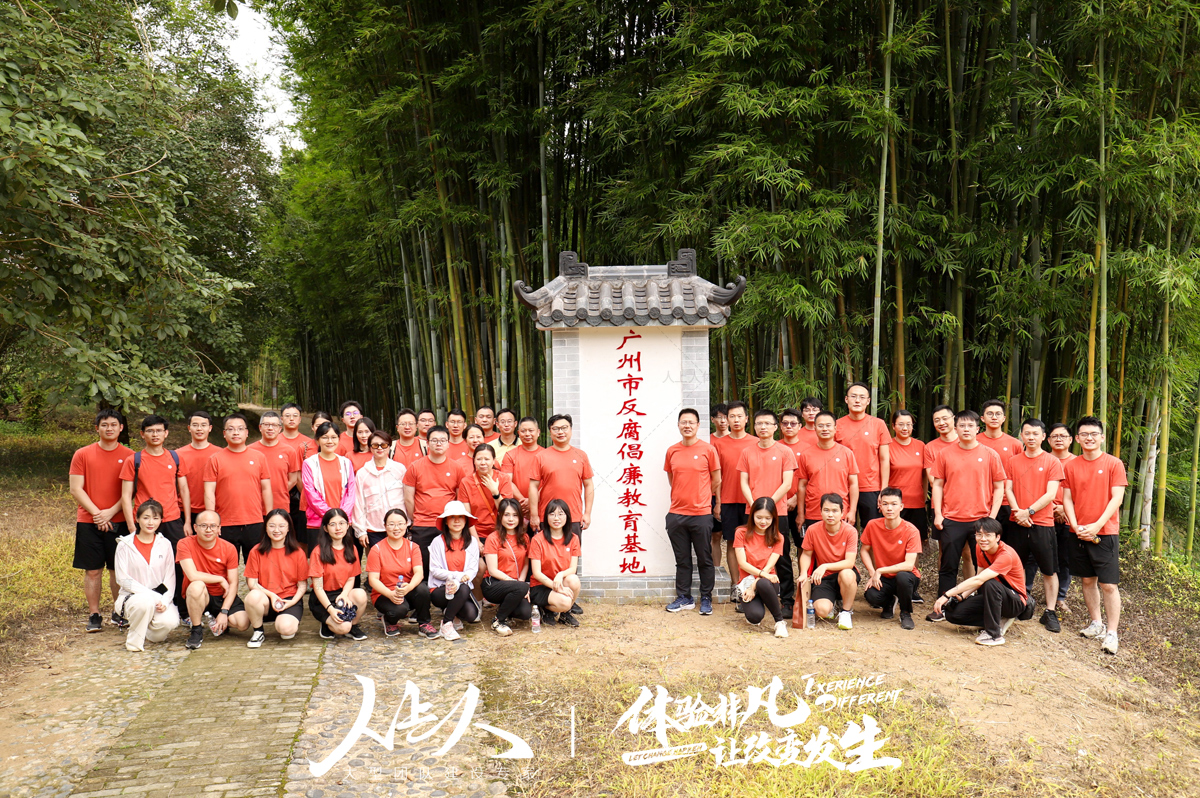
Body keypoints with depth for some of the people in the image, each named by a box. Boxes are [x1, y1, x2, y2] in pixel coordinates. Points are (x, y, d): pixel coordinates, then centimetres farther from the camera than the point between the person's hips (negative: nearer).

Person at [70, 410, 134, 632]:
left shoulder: (129, 456, 3)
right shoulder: (82, 455, 4)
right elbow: (76, 490, -1)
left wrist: (111, 512, -11)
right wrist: (96, 513, -11)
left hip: (119, 522, 0)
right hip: (88, 522, 0)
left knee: (118, 570, 4)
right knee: (92, 570, 4)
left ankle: (119, 612, 15)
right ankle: (94, 615, 12)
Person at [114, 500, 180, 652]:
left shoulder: (165, 545, 6)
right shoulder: (125, 545, -2)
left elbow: (170, 578, 3)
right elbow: (122, 579, -7)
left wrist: (164, 601, -15)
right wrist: (149, 594, -19)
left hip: (160, 598, 2)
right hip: (132, 596, -2)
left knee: (169, 621, -29)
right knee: (145, 602, -38)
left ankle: (151, 634, 8)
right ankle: (134, 641, -10)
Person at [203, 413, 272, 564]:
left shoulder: (258, 457, 7)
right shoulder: (215, 459, 2)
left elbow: (266, 489, 8)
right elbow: (209, 491, 0)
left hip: (255, 523, 1)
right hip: (225, 525, -1)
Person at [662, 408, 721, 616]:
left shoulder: (708, 449, -4)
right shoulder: (672, 451, 6)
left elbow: (717, 481, 3)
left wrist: (701, 498, 10)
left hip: (701, 513, -3)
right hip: (676, 513, 3)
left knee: (704, 560, 5)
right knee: (682, 560, 11)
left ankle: (706, 599, 16)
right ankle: (684, 598, 21)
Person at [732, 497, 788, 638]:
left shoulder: (777, 538, 4)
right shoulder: (741, 533, 1)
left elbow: (769, 566, -5)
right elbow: (742, 563, -8)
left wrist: (754, 586, -18)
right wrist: (762, 573, -24)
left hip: (766, 580, 1)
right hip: (746, 582, -1)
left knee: (763, 584, -40)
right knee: (755, 616, -31)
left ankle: (780, 621, -17)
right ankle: (748, 604, 7)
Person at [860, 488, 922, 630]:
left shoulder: (911, 531, -18)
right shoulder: (873, 525, -9)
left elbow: (909, 565, -24)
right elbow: (865, 550, 5)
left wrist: (880, 571, -23)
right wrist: (872, 573, -10)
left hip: (906, 577, -2)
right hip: (883, 579, 2)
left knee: (903, 576, -39)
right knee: (871, 595, -30)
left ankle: (906, 613, -7)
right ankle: (889, 602, 11)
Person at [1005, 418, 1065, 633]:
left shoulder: (1052, 462, -2)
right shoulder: (1013, 461, 8)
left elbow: (1050, 494, -8)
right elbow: (1007, 489, 3)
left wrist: (1029, 511, -14)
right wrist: (1018, 511, -12)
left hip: (1042, 523, -2)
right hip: (1016, 522, 3)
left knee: (1049, 570, 2)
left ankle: (1050, 612, 10)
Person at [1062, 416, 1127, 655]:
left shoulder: (1114, 464, -4)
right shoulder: (1071, 466, 6)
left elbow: (1117, 498, -8)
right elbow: (1067, 499, 6)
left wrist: (1097, 525, -16)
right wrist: (1075, 526, -8)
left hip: (1105, 532, -4)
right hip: (1079, 533, 4)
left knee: (1108, 584, -4)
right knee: (1088, 580, 12)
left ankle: (1111, 633, 1)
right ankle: (1096, 623, 25)